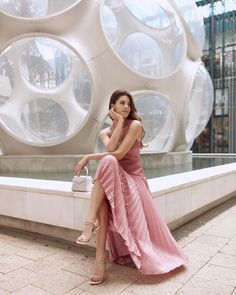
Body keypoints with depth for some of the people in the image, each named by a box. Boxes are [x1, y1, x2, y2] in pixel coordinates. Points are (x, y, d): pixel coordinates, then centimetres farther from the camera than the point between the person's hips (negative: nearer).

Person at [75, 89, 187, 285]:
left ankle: (90, 222, -40)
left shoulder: (135, 125, -5)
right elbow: (110, 149, -16)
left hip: (133, 180, -4)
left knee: (108, 162, -35)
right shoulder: (104, 132, 10)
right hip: (112, 181, 4)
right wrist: (119, 121, -10)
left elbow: (119, 154, -17)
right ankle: (100, 259, -38)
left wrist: (89, 157, -11)